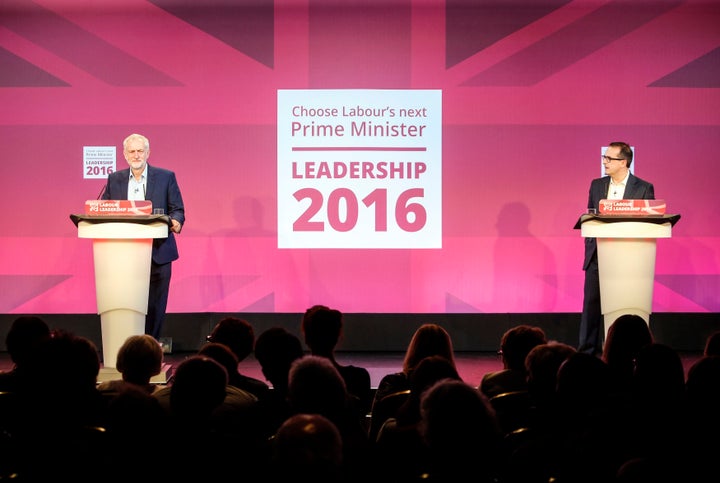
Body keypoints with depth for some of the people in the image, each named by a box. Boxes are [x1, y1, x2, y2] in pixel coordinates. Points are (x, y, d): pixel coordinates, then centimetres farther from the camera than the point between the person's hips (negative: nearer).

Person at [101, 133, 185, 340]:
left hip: (158, 252, -2)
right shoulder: (114, 179, 11)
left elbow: (177, 209, 3)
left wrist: (176, 222, -19)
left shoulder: (166, 177, 4)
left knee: (155, 305, 0)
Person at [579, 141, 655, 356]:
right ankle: (587, 353, 7)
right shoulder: (597, 185, 10)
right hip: (597, 256, 3)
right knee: (592, 304, 2)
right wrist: (590, 247, 5)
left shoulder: (644, 188, -2)